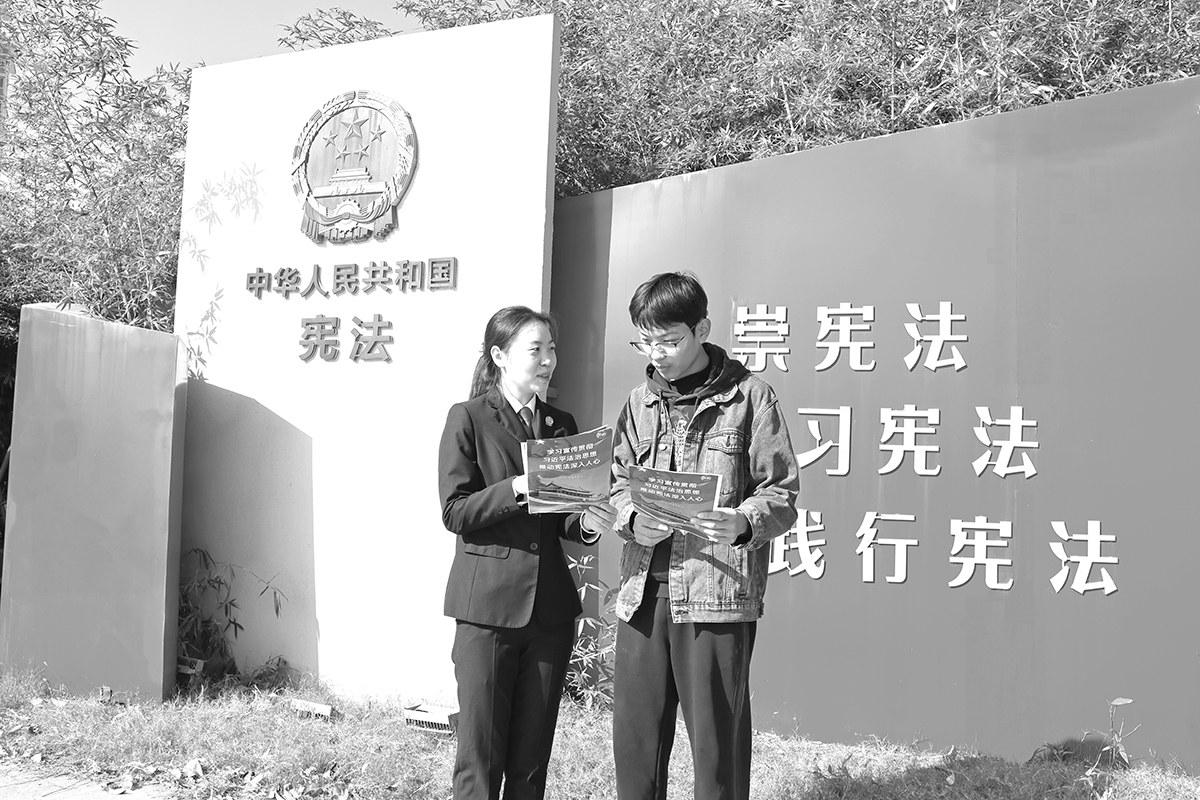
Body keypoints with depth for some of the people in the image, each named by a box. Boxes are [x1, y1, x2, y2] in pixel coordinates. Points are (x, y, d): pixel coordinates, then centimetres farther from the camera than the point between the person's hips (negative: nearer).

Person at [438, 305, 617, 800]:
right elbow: (454, 512, -9)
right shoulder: (468, 418, -2)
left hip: (550, 606, 5)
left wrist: (587, 524, -6)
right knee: (481, 753, 2)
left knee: (533, 755, 11)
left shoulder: (562, 424, 12)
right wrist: (517, 488, -21)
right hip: (488, 605, -4)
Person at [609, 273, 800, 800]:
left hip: (719, 586, -4)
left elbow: (781, 493, -2)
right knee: (634, 733, 8)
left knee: (716, 737, 2)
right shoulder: (639, 402, 13)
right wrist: (634, 519, -7)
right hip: (644, 588, 4)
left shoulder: (747, 396, -1)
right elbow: (619, 482, 15)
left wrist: (743, 522, -22)